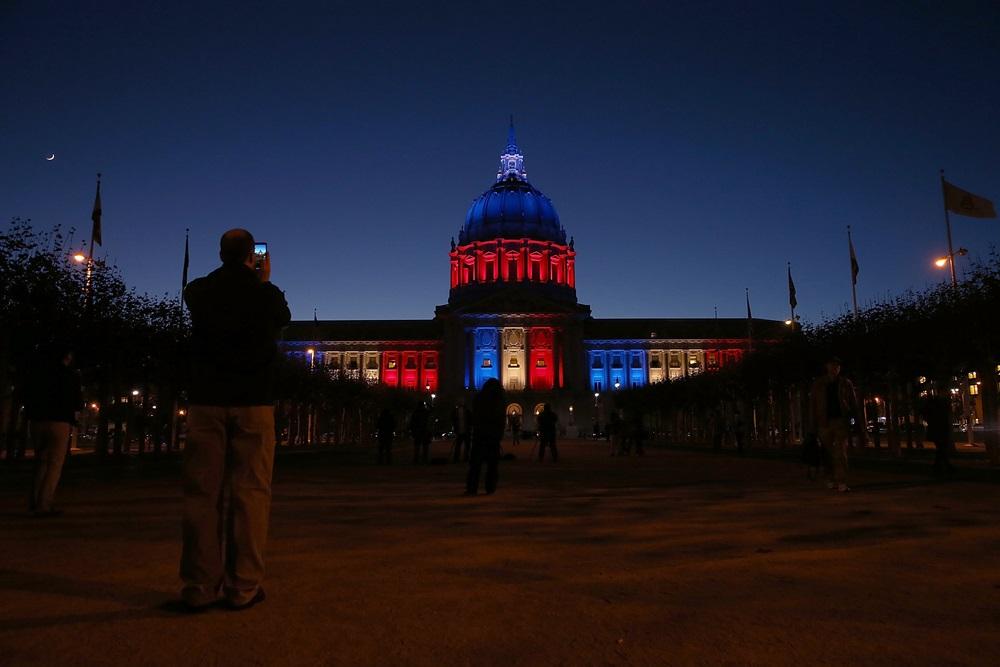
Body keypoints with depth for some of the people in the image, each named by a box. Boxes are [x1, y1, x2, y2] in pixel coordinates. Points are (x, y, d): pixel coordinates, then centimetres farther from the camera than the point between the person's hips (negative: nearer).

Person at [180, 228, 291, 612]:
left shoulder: (198, 291, 5)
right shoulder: (266, 293, -1)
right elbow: (283, 319, 20)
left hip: (205, 400, 2)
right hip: (253, 401, -2)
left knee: (202, 492, 5)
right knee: (250, 492, 1)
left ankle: (200, 587, 5)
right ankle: (243, 587, 2)